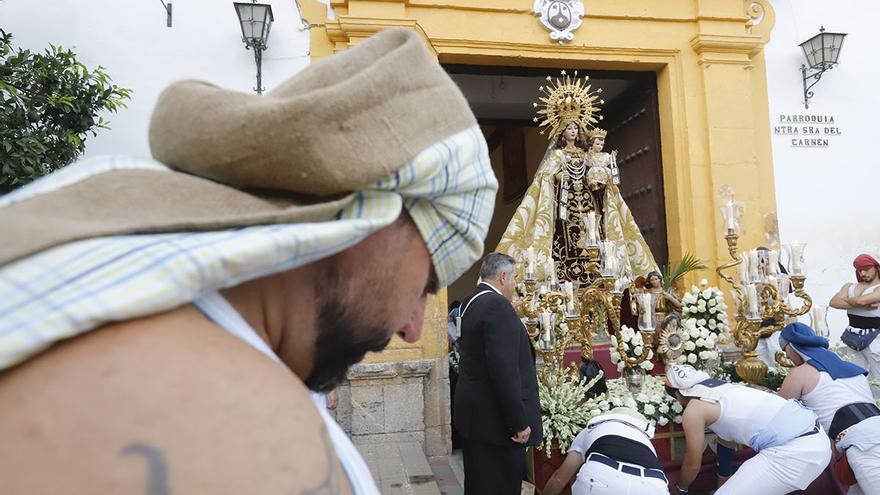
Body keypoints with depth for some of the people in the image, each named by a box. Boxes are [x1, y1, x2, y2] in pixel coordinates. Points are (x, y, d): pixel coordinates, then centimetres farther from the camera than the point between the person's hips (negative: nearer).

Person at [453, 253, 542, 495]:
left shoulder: (471, 302, 9)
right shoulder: (498, 305, -19)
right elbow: (504, 370, -24)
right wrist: (520, 422, -19)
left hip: (473, 411, 10)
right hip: (494, 418, -9)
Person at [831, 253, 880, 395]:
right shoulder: (850, 287, 8)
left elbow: (861, 300, -23)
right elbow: (833, 302, -8)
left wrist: (845, 299, -2)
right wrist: (862, 306, -16)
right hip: (853, 337, 5)